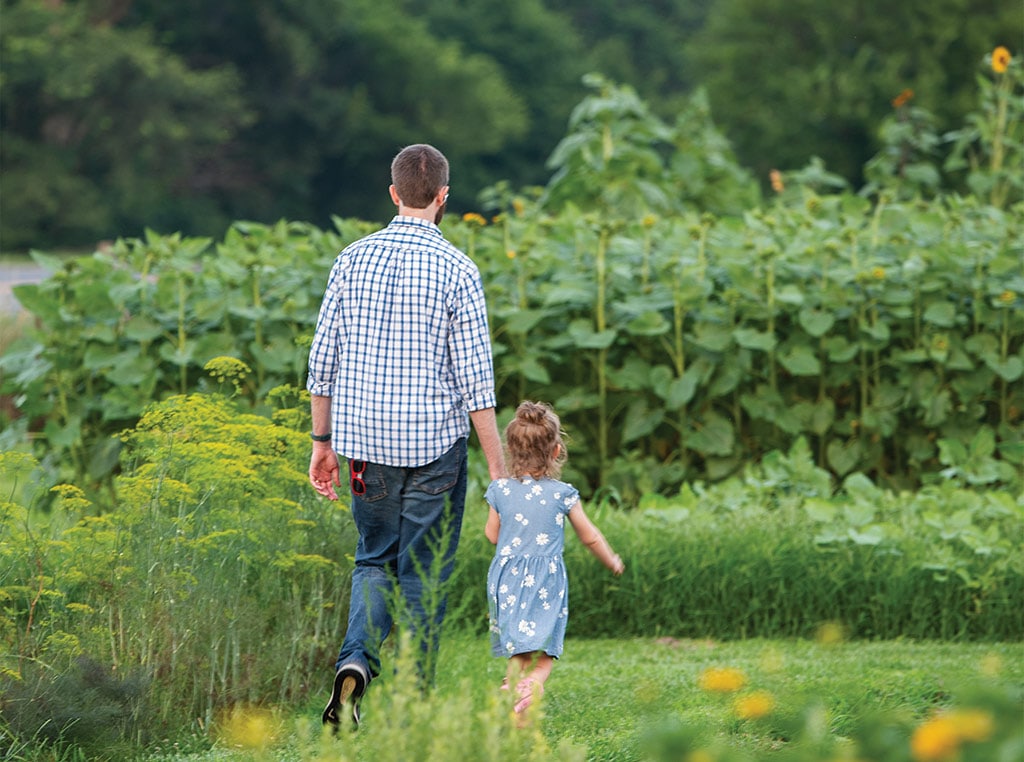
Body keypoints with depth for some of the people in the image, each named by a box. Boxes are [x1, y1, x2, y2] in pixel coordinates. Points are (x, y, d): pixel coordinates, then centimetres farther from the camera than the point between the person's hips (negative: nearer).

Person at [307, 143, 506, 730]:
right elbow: (476, 383, -10)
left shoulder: (353, 259, 2)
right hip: (435, 444, -3)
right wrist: (500, 472, -5)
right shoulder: (457, 271, -9)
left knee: (375, 561, 18)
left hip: (366, 441, 3)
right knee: (424, 577, 5)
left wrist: (323, 442, 16)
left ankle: (356, 662, -7)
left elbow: (323, 361, 5)